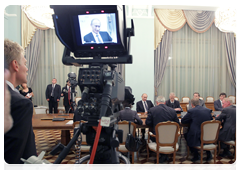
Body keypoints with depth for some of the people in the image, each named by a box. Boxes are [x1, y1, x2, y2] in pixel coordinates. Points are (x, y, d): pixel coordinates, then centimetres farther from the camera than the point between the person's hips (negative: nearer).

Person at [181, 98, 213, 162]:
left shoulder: (191, 111, -10)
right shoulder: (208, 110, 3)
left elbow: (182, 121, -2)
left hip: (197, 138, -5)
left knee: (186, 135, 24)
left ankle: (196, 155, 21)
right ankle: (208, 154, 33)